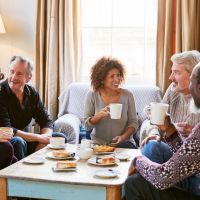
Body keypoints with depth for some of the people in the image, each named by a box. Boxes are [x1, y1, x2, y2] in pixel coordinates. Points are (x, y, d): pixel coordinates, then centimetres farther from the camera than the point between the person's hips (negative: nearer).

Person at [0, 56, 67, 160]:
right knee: (18, 142, -36)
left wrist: (44, 139, -18)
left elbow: (46, 121, 4)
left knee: (60, 137, -1)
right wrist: (38, 137, -22)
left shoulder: (32, 93, 1)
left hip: (24, 138, 6)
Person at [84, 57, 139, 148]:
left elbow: (133, 122, 2)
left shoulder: (127, 95, -2)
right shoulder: (92, 96, -4)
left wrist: (124, 136, -16)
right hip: (98, 143, 1)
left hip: (123, 143, 0)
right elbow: (87, 126, -5)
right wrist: (99, 115, -24)